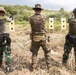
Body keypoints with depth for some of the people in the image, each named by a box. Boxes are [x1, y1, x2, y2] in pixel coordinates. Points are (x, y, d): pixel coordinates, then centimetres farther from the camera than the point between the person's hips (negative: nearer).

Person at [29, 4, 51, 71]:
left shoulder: (31, 18, -5)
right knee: (46, 52, 15)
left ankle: (33, 67, 14)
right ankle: (48, 66, 18)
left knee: (34, 53, 14)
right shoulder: (43, 17, -6)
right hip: (42, 38, -1)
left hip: (34, 38, 1)